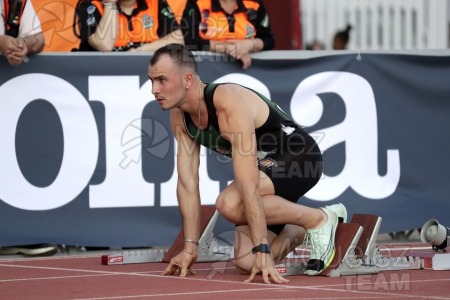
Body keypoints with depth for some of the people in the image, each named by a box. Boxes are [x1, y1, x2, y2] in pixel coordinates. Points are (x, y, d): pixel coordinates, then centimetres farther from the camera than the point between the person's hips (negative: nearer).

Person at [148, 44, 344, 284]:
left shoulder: (231, 105, -33)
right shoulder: (179, 116, -7)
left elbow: (248, 187, -36)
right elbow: (187, 183, -3)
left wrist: (263, 252, -38)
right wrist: (190, 248, -6)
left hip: (300, 159, -8)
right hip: (266, 163, 8)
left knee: (230, 204, -33)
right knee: (246, 263, -3)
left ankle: (318, 220, -13)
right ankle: (305, 230, 23)